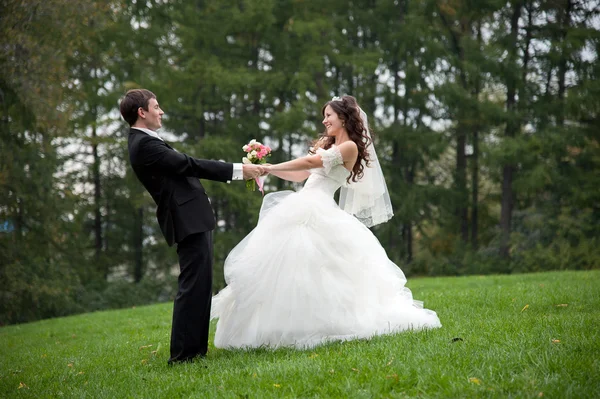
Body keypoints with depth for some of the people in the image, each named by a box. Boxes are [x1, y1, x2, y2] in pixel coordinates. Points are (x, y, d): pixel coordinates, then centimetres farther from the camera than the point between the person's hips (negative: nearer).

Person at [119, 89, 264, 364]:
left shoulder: (147, 142, 17)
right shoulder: (144, 144, -15)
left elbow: (185, 168, 20)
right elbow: (189, 165, -17)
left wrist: (238, 171, 19)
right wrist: (237, 170, -12)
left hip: (192, 219, 11)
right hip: (189, 221, -11)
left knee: (199, 286, 13)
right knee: (193, 286, -10)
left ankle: (195, 348, 17)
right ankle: (183, 353, -8)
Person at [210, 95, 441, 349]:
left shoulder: (350, 147, -5)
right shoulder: (326, 144, 23)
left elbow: (310, 162, -12)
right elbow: (300, 176, 23)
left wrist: (270, 167, -10)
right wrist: (269, 169, 14)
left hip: (319, 212, -8)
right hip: (299, 207, 8)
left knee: (314, 270, -11)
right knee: (285, 269, 4)